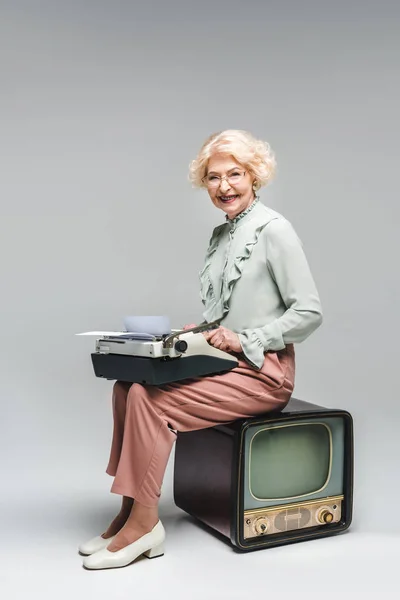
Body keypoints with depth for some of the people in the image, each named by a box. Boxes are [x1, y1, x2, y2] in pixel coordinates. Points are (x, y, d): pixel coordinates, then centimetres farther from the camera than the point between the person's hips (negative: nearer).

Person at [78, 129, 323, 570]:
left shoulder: (273, 229, -10)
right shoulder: (221, 234, 15)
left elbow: (309, 312, -13)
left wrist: (243, 340, -17)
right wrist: (201, 333, 4)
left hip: (262, 371, -8)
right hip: (226, 362, 8)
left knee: (150, 398, -22)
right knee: (127, 385, -9)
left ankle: (144, 524, -9)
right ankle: (131, 512, -3)